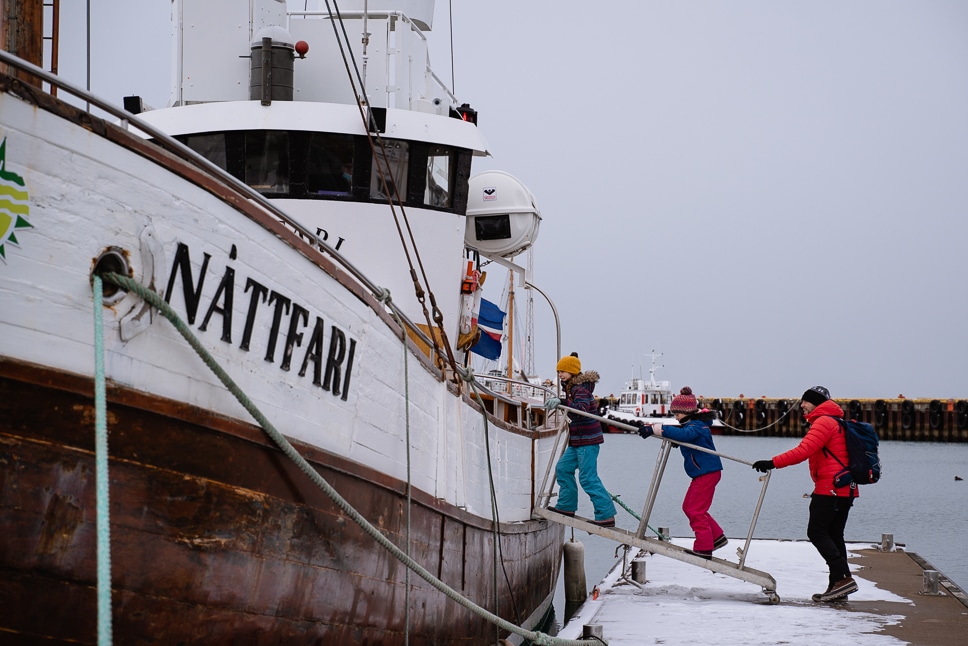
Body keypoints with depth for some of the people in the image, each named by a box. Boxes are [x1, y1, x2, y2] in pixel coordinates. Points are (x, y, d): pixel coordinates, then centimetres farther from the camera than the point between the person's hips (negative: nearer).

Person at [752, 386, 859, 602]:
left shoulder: (824, 422, -10)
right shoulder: (837, 422, 22)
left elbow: (803, 451, -22)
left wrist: (773, 463, -24)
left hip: (830, 487, -10)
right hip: (846, 490, 10)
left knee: (817, 532, -8)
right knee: (833, 535, 11)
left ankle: (843, 577, -17)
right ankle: (837, 586, 9)